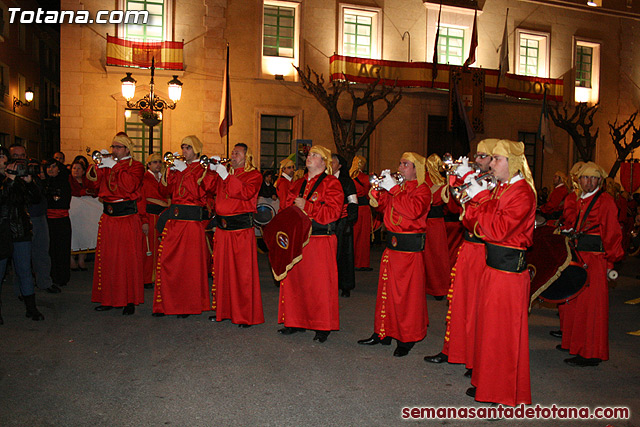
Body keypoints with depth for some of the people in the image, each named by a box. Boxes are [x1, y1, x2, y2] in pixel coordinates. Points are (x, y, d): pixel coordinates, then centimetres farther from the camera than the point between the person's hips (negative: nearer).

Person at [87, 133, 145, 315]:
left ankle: (130, 301, 7)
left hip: (128, 219, -5)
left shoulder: (135, 166, 0)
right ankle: (108, 298, 19)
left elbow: (130, 185, -18)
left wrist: (114, 166, -16)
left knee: (128, 259, -1)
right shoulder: (107, 164, 17)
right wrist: (98, 163, -10)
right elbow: (93, 178, 4)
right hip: (108, 218, 6)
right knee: (106, 258, 8)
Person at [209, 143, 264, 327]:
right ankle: (223, 310, 21)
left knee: (243, 272, -4)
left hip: (242, 230, -5)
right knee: (222, 269, 9)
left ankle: (246, 315, 4)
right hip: (222, 228, 6)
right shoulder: (225, 172, 19)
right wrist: (212, 171, 0)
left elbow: (246, 192, -17)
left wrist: (226, 176, -18)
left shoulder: (254, 175, 2)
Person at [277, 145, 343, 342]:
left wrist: (306, 206, -13)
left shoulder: (331, 183, -2)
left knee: (320, 283, -2)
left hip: (321, 240, -6)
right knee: (295, 280, 8)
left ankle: (323, 327, 10)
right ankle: (296, 322, 21)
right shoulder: (298, 184, 17)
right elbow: (287, 208, 22)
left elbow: (333, 212, -13)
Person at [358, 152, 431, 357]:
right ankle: (382, 333, 22)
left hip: (410, 248, -7)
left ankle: (407, 339, 11)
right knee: (386, 288, 11)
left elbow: (414, 210, -23)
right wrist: (379, 188, 0)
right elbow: (382, 206, 16)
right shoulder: (398, 187, 15)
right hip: (392, 244, 7)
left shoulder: (422, 189, -5)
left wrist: (393, 188, -22)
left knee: (408, 292, -1)